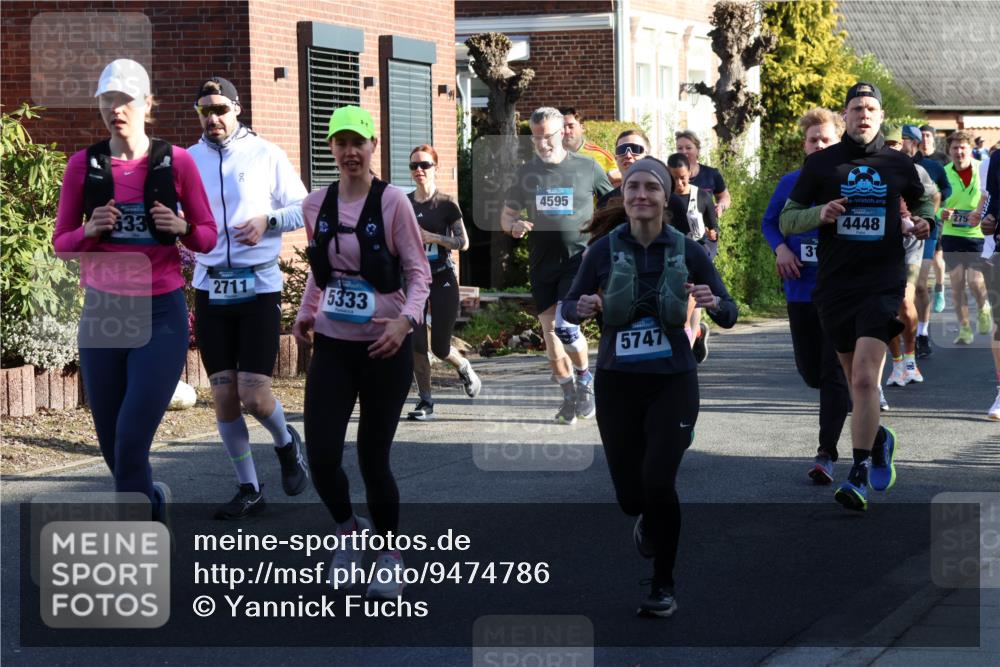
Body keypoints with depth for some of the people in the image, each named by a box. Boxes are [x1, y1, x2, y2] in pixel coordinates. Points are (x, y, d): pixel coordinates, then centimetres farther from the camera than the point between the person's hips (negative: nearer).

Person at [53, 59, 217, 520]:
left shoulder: (176, 162, -3)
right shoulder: (84, 165, 1)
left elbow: (208, 237, 5)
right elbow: (61, 243, 7)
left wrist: (182, 228, -15)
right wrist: (90, 230, -13)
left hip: (161, 313, -3)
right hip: (102, 312, 3)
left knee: (132, 441, -12)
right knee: (111, 445, 9)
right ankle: (153, 501, 41)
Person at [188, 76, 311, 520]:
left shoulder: (266, 155, -1)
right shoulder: (188, 160, 6)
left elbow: (302, 209, 3)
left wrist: (267, 221, -13)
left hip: (259, 287, -3)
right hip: (211, 288, 3)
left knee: (254, 396, -10)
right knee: (224, 398, 3)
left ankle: (286, 442, 23)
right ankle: (248, 489, 16)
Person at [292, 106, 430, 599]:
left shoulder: (391, 201, -8)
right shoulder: (316, 205, 5)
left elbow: (418, 271, -7)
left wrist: (407, 319, -22)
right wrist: (305, 313, 7)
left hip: (384, 347, -3)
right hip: (332, 345, 3)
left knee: (373, 457, 2)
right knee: (321, 456, -8)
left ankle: (390, 556, 22)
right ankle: (348, 530, 21)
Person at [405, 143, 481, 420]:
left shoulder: (446, 204, -4)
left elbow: (463, 242, -6)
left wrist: (431, 236, -16)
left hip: (442, 280, -3)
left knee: (440, 347, 0)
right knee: (415, 343, -8)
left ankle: (464, 368, 34)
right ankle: (425, 402, 3)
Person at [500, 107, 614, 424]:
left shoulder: (588, 168, 0)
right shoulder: (526, 172, 6)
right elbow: (506, 215, 11)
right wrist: (514, 225, -11)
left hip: (578, 259, -4)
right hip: (541, 264, 4)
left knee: (565, 326, -19)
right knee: (549, 331, 4)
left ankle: (585, 377, 7)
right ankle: (569, 395, 17)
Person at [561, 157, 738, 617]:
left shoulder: (687, 251, -4)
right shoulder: (604, 249, -4)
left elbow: (729, 316, 0)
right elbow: (568, 306, 2)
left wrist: (712, 303, -23)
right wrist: (581, 309, -21)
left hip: (672, 380, -1)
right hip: (617, 382, 1)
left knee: (658, 480, -18)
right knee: (630, 495, 5)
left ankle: (664, 586, 1)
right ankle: (648, 519, 45)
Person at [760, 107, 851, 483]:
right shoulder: (790, 183, 4)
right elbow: (769, 222, 17)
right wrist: (781, 248, -2)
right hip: (801, 291, 4)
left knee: (835, 374, -7)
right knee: (810, 372, 12)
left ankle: (826, 455, -5)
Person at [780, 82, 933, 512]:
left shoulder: (899, 165, 7)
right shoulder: (821, 164, 5)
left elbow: (921, 202, 26)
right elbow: (786, 219, 6)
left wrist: (922, 222, 3)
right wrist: (819, 213, -13)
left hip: (883, 284, -2)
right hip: (835, 286, 2)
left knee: (864, 378, -15)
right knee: (857, 381, 11)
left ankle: (859, 476, -14)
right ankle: (879, 440, 38)